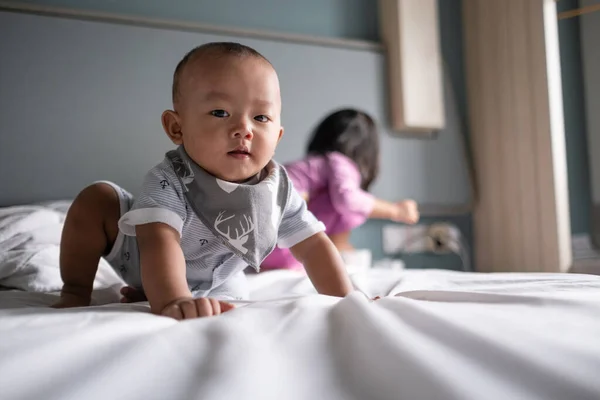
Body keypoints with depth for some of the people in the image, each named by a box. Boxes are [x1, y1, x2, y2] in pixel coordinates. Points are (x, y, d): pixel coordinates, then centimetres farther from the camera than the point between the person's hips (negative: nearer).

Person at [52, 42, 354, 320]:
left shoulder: (279, 190, -24)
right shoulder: (168, 183, -37)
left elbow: (314, 245, -17)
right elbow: (160, 241, -52)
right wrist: (173, 299, -70)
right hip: (140, 261, -4)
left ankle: (140, 294, 7)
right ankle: (76, 291, 4)